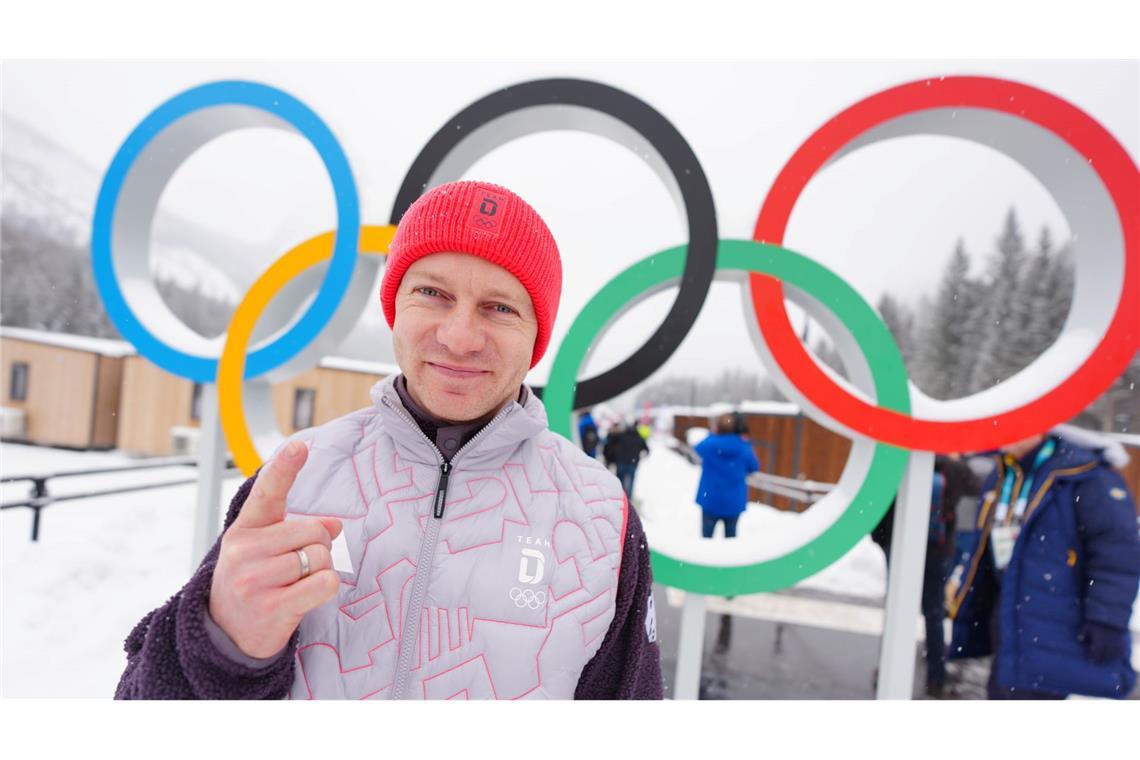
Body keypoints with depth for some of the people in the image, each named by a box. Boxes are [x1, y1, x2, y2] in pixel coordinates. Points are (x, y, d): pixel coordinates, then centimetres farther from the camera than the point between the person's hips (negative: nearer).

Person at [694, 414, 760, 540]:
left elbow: (697, 449, 10)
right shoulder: (744, 449, -11)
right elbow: (754, 468, 5)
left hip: (710, 500, -1)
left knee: (707, 536, 9)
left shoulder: (708, 445, -14)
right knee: (731, 536, 15)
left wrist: (713, 436, 17)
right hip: (734, 503, 1)